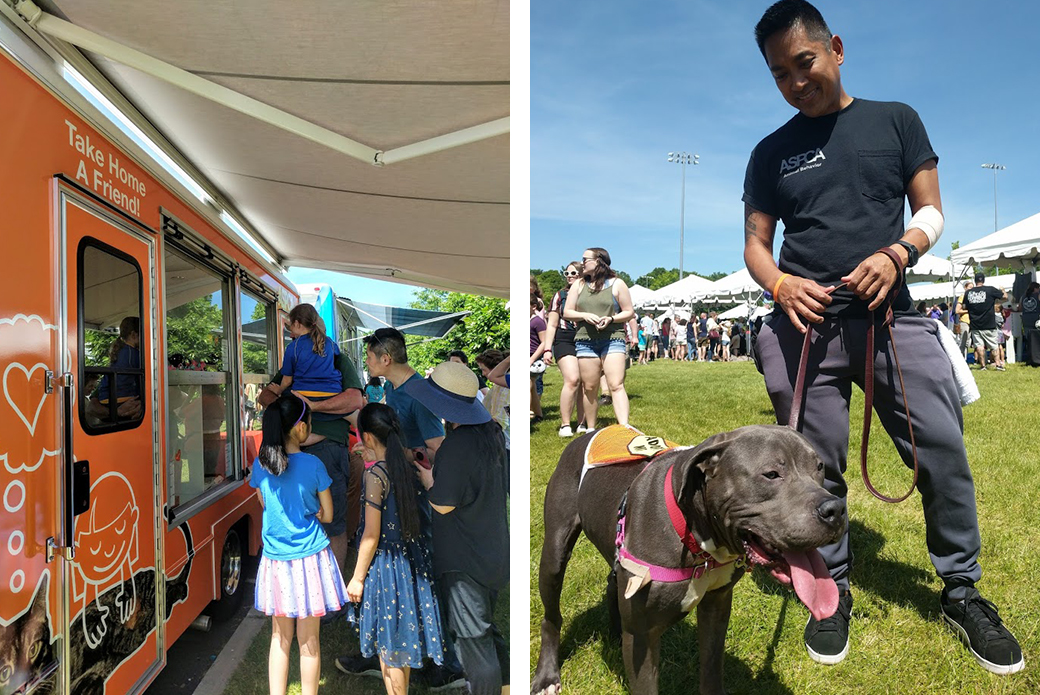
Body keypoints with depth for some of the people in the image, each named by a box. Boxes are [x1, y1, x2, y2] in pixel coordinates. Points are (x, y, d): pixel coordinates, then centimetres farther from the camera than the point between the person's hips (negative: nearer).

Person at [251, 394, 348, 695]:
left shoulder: (260, 464, -1)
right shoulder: (313, 464, -12)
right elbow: (327, 515, -3)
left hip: (275, 560, 4)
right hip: (309, 558, -3)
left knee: (280, 636, 16)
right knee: (309, 640, 9)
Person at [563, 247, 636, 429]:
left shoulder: (617, 284, 4)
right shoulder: (579, 284, 12)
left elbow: (629, 312, 4)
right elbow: (567, 313, 10)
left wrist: (610, 319, -14)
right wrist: (585, 315, -10)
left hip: (613, 340, -3)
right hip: (585, 341, 3)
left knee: (616, 386, -13)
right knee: (589, 388, 5)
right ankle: (590, 430, 18)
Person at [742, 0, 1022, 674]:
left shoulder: (895, 120, 12)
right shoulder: (772, 153, 12)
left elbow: (931, 210, 10)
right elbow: (756, 242, 11)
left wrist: (896, 253, -11)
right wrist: (780, 284, -10)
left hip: (891, 316, 0)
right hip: (807, 324, 1)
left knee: (944, 450, -3)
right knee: (818, 466, 4)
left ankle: (962, 590, 19)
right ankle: (833, 591, 22)